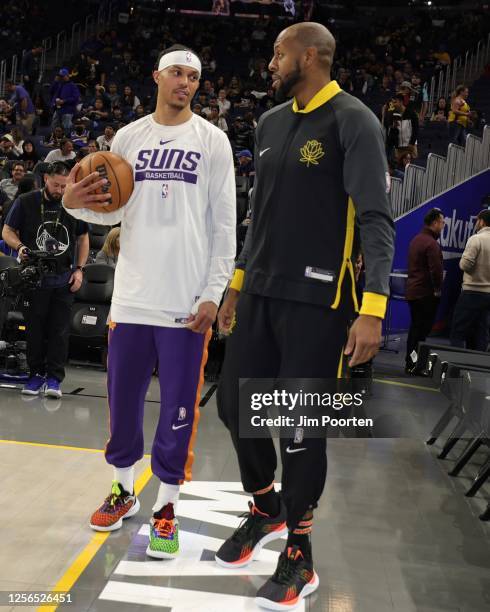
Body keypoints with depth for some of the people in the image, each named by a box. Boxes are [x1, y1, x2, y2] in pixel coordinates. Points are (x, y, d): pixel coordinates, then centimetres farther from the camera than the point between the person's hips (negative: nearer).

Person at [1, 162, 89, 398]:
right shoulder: (26, 202, 1)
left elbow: (83, 238, 14)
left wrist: (79, 269, 4)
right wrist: (20, 247, -16)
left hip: (64, 279, 1)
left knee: (60, 330, -2)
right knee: (35, 328, 5)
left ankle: (54, 378, 3)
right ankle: (36, 374, 15)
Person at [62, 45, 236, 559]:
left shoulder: (212, 140, 2)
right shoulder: (128, 137, 10)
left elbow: (224, 225, -1)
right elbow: (114, 211, 13)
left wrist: (213, 293, -8)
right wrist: (74, 204, -8)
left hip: (187, 301, -3)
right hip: (132, 297, 3)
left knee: (177, 409, 3)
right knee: (123, 399, 11)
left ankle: (166, 505, 16)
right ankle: (123, 488, 30)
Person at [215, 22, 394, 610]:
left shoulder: (352, 121, -9)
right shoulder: (270, 123, 14)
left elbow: (377, 220, -15)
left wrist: (372, 309, -24)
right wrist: (237, 283, 21)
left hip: (316, 299, -7)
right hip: (260, 292, 7)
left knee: (301, 428, -2)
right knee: (234, 402, 10)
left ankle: (298, 559, 17)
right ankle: (265, 511, 36)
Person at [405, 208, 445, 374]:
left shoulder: (416, 240, 14)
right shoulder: (431, 243, -17)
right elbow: (436, 270, -23)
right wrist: (438, 289, -9)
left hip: (413, 291, 10)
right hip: (426, 293, -10)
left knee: (415, 327, 15)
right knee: (422, 329, -6)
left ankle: (410, 362, 20)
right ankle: (413, 364, -6)